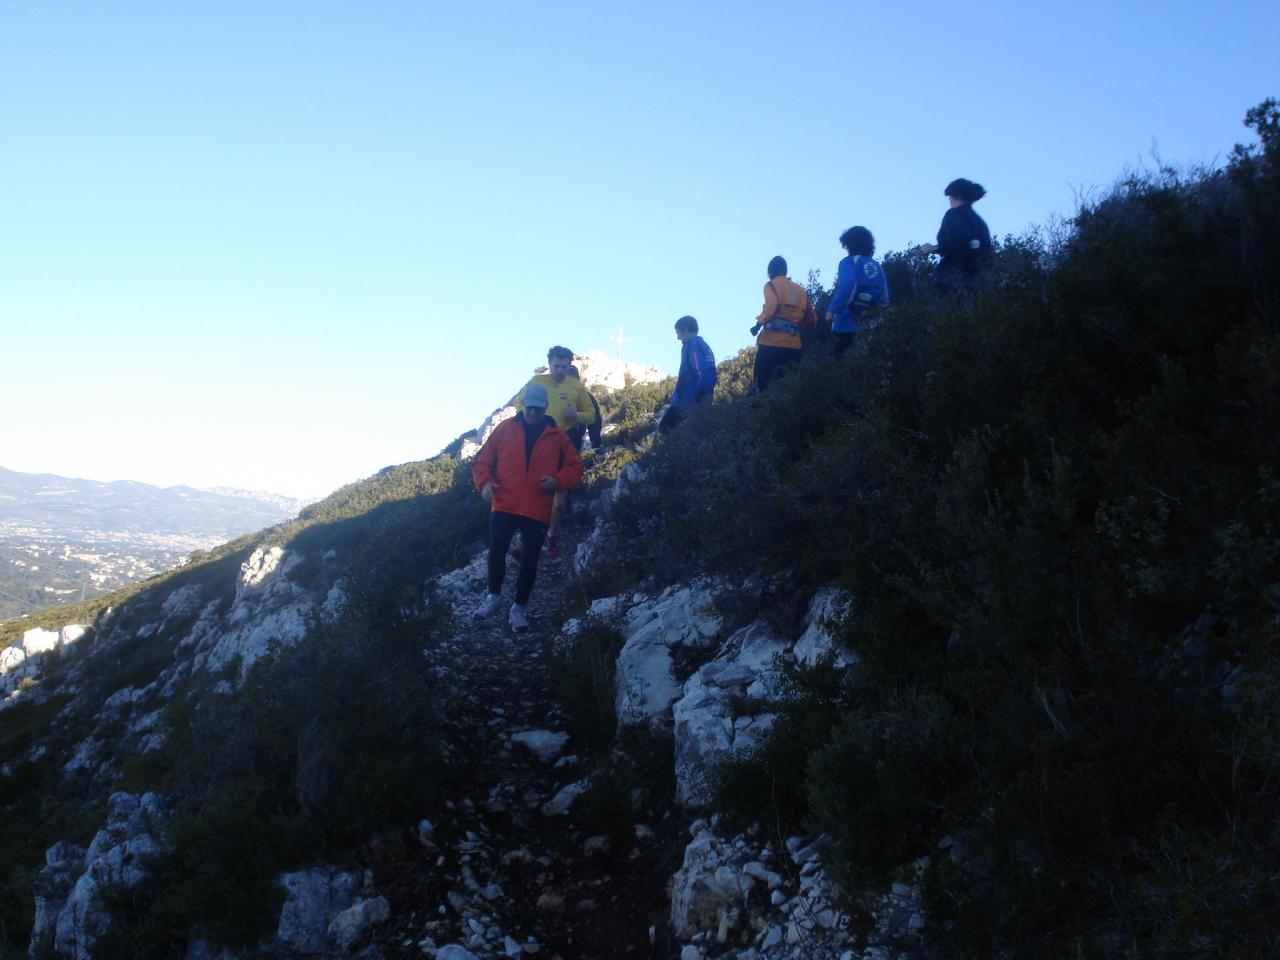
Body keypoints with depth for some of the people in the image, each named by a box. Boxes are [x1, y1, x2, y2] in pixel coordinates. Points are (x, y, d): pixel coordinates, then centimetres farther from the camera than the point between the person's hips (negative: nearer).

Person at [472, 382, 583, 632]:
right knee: (496, 552, 1)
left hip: (537, 512, 0)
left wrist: (557, 480, -12)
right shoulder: (505, 429, 4)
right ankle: (494, 596, 25)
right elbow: (482, 461, 6)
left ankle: (520, 607, 19)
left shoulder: (556, 436, 4)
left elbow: (575, 468, 6)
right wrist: (485, 482, -12)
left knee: (529, 560, 5)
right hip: (504, 507, 0)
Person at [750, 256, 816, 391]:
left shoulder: (771, 285, 3)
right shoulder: (800, 290, 19)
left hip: (771, 342, -5)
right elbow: (811, 320, 14)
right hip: (793, 345, 5)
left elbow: (771, 306, -17)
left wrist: (759, 324, -8)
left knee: (763, 382, -2)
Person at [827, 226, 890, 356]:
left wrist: (832, 310, -17)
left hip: (849, 324, -6)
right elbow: (885, 297, 12)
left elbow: (846, 287, -21)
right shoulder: (877, 266, 15)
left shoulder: (849, 262, -3)